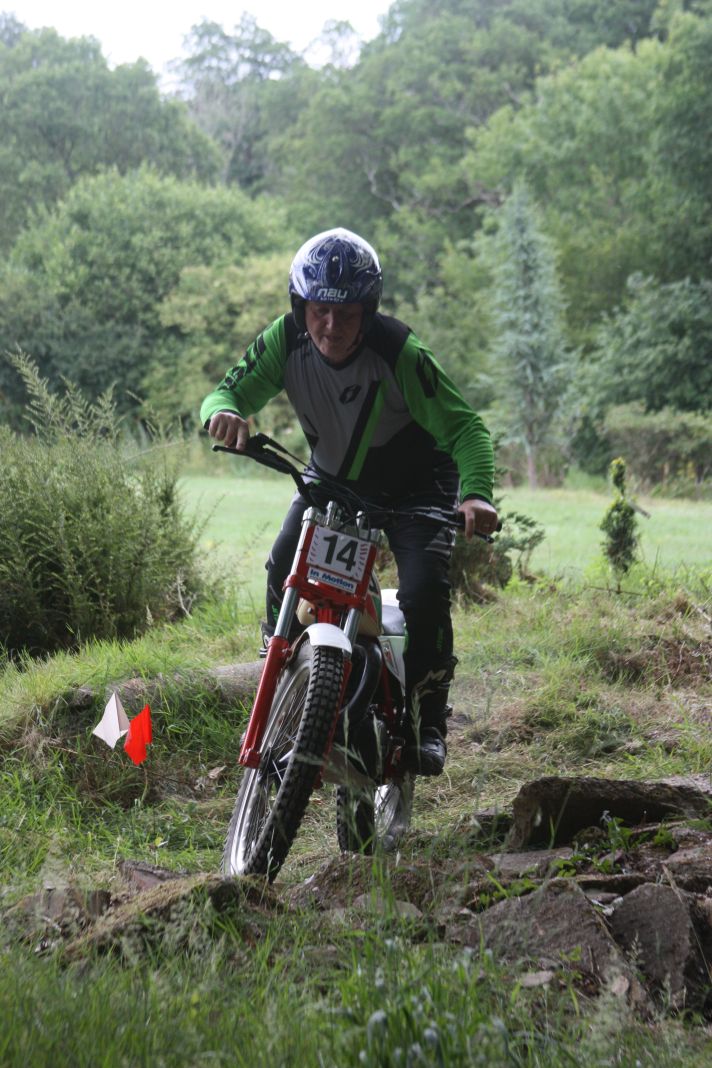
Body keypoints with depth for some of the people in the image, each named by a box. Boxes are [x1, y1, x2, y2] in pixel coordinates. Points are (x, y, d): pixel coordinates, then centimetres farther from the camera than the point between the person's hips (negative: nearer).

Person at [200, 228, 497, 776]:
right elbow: (229, 390, -19)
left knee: (425, 593, -22)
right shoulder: (287, 340, -21)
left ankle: (427, 720, 0)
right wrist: (225, 412, -45)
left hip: (413, 488, -3)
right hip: (330, 479, 4)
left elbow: (466, 428, -30)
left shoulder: (400, 353, -31)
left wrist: (476, 493, -49)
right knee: (283, 570, -18)